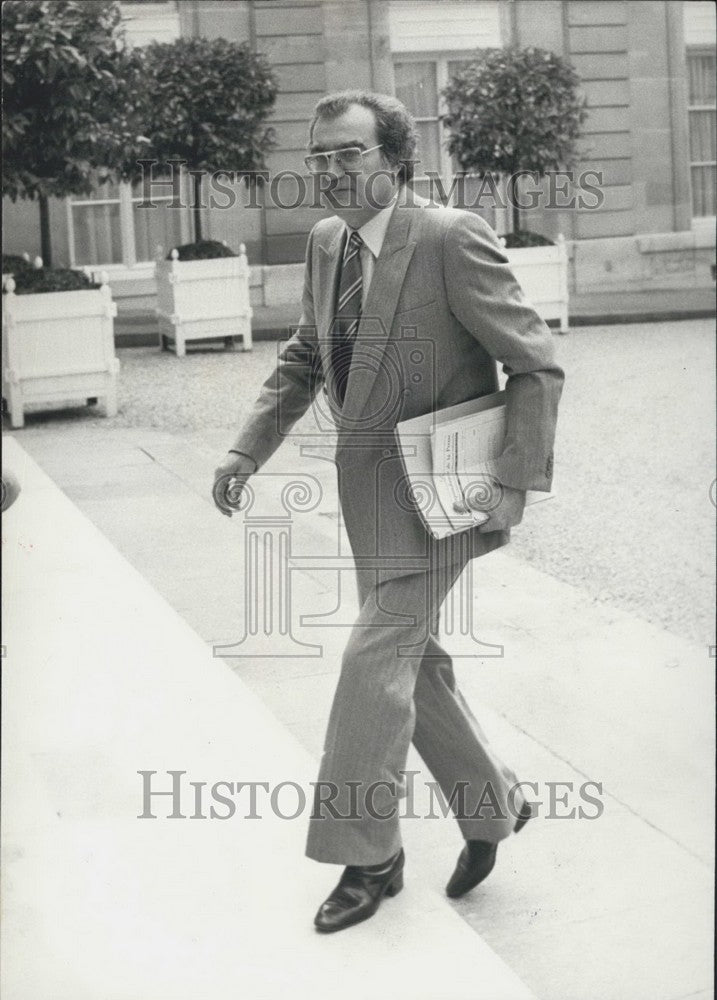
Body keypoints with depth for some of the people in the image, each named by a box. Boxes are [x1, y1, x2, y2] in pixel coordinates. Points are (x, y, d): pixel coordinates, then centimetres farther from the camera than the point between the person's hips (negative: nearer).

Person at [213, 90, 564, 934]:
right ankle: (492, 808, 34)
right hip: (369, 487, 8)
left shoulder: (451, 239, -18)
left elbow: (537, 366, -15)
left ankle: (367, 855, 10)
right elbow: (303, 361, 17)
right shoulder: (325, 243, 5)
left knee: (375, 659, -7)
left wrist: (516, 482, -20)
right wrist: (248, 450, 6)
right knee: (413, 663, 15)